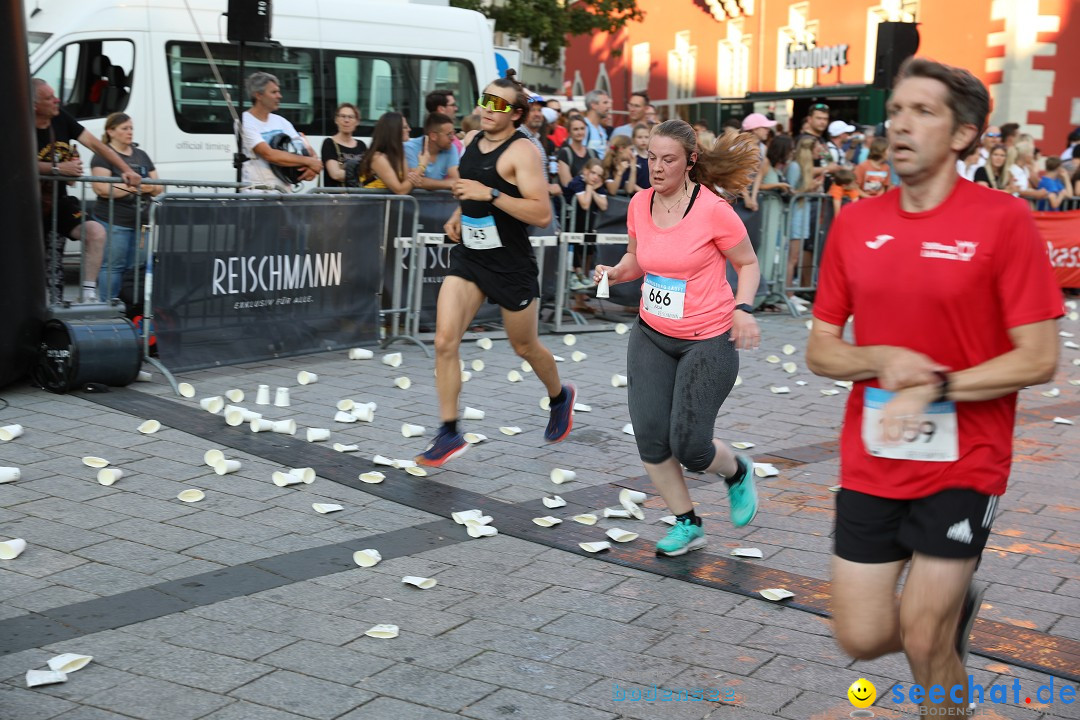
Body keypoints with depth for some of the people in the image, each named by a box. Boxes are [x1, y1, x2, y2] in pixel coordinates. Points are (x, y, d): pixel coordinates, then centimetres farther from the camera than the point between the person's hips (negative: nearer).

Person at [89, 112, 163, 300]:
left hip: (140, 222, 6)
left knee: (133, 267, 6)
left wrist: (151, 188, -7)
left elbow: (159, 187, 16)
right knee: (113, 266, -6)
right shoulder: (103, 156, -1)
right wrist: (131, 187, -19)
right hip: (113, 221, -6)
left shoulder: (141, 155, 19)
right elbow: (102, 189, -14)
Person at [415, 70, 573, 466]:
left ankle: (560, 397, 44)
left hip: (511, 265, -5)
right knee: (444, 341, -10)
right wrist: (460, 213, 12)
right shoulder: (473, 143, 7)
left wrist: (489, 194, -29)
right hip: (468, 257, 6)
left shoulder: (521, 150, -15)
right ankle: (449, 433, -1)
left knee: (525, 347, 13)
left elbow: (542, 214, -25)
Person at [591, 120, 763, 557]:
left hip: (708, 340, -5)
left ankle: (738, 472, 31)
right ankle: (687, 525, 17)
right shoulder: (639, 205, 0)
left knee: (688, 446, -7)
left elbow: (748, 263, -2)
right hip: (651, 336, 5)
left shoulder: (713, 210, -15)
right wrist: (616, 272, -4)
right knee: (649, 435, -4)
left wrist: (743, 308, -18)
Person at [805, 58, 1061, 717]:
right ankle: (957, 604, 40)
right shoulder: (855, 224, 2)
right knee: (862, 638, 9)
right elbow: (820, 350, 6)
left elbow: (1039, 359, -12)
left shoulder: (1004, 220, -11)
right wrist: (883, 360, -14)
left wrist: (934, 387, -20)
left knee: (924, 643, 0)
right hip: (870, 465, 4)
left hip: (962, 467, -4)